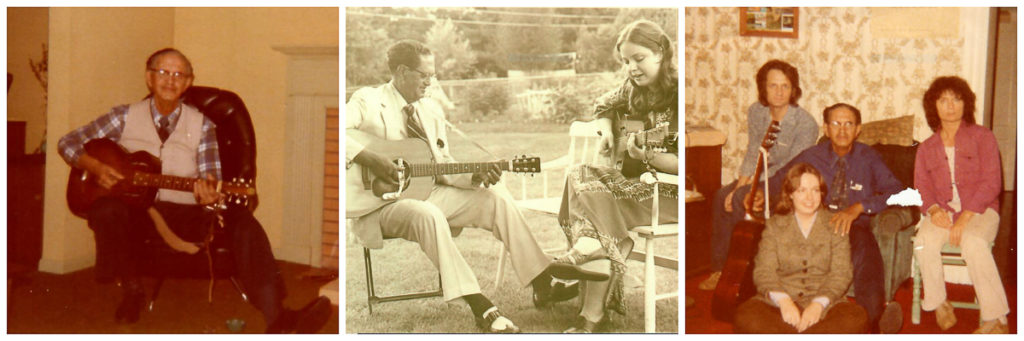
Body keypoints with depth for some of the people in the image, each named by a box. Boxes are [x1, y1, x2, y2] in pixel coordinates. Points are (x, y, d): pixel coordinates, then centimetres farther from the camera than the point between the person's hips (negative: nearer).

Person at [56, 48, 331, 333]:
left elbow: (211, 178, 4)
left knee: (241, 219, -28)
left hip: (185, 213, 1)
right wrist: (94, 167, -9)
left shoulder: (201, 125, 10)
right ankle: (132, 290, -10)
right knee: (106, 209, -36)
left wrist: (209, 191, -22)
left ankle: (276, 318, -45)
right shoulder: (126, 117, 9)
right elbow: (68, 143, 12)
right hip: (136, 211, 0)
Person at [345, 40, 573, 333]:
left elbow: (444, 167, 12)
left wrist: (476, 176, -7)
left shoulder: (431, 110, 14)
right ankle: (481, 307, -37)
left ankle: (542, 286, -4)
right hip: (384, 202, -7)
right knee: (428, 215, -38)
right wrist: (369, 158, -28)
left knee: (496, 198, -7)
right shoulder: (367, 102, -5)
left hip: (428, 193, 7)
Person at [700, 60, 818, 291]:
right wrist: (739, 185, -10)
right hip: (759, 178, 6)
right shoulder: (756, 112, -2)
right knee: (722, 197, -19)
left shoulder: (806, 124, -19)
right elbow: (752, 153, 3)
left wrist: (754, 182, -19)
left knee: (738, 200, -26)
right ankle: (718, 269, -9)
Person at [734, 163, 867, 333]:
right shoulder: (775, 225, 13)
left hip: (824, 304, 0)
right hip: (779, 303, 0)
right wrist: (782, 299, -21)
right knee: (745, 317, -32)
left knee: (856, 319, -33)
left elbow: (841, 273, 1)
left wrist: (819, 303, -19)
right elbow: (764, 270, 1)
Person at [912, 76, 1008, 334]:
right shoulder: (926, 148, 16)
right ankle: (938, 303, -11)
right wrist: (934, 210, -17)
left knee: (973, 242, -37)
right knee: (924, 242, -31)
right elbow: (922, 186, 8)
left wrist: (964, 219, -18)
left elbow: (991, 183, -6)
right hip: (942, 213, 3)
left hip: (979, 212, -3)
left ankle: (996, 319, -29)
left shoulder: (982, 137, 4)